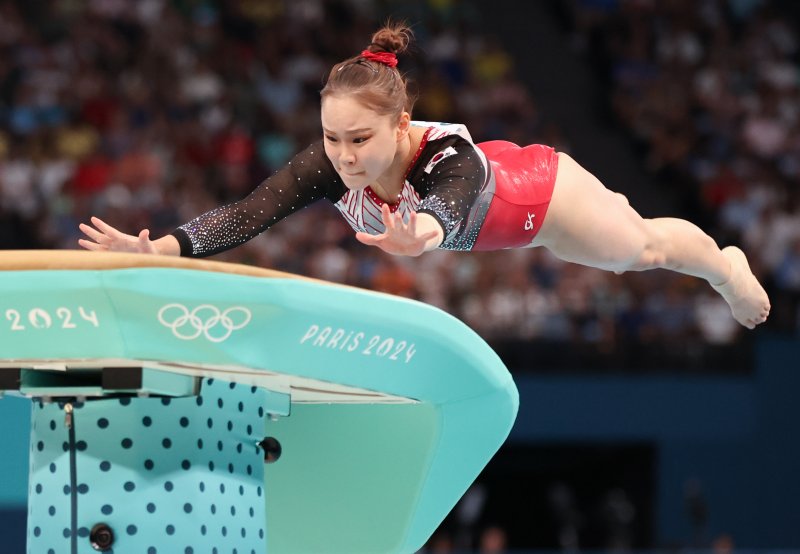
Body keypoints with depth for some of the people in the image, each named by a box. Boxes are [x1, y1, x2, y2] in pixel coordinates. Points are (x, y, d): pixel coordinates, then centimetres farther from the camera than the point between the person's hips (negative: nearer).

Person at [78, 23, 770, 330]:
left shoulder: (448, 154, -51)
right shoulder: (334, 165, -40)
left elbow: (449, 205, -74)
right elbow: (248, 213, -52)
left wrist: (422, 233, -98)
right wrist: (160, 247, -70)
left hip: (542, 192, -5)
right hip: (490, 213, 5)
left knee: (643, 248, 25)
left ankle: (728, 265, 59)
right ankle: (613, 205, 75)